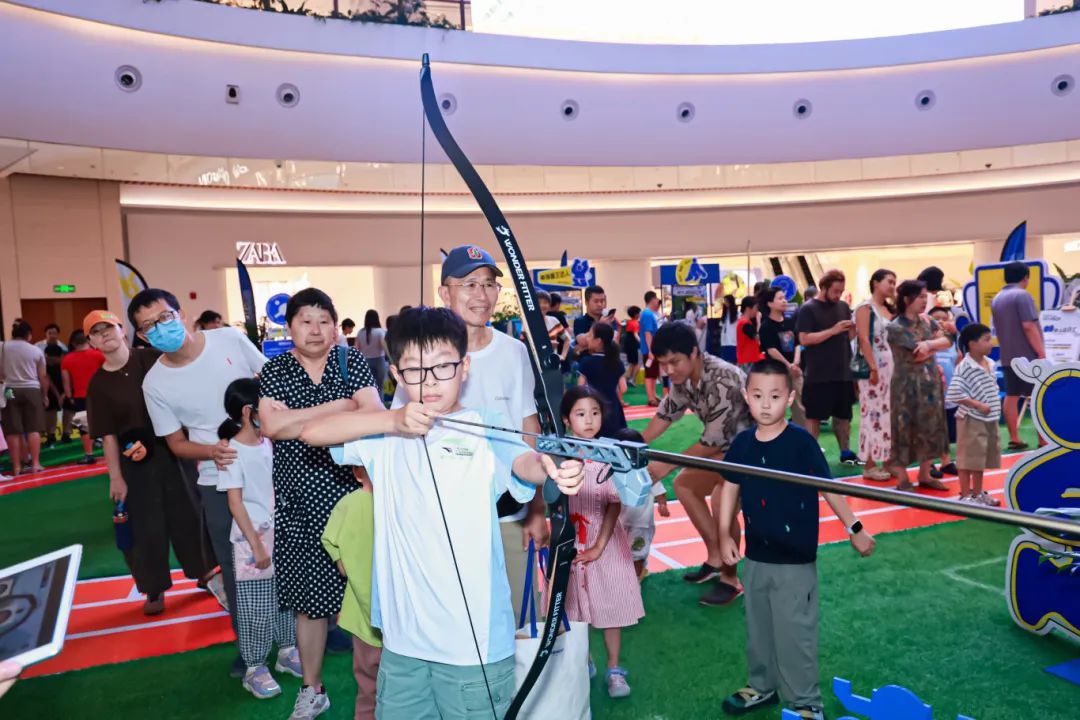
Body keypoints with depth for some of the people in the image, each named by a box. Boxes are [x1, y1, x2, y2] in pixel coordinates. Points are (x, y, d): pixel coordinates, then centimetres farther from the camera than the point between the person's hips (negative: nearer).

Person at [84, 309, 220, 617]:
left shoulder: (152, 359, -5)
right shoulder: (98, 384, -2)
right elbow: (108, 435, -2)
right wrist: (115, 477, -4)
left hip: (175, 447, 0)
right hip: (136, 460, 0)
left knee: (189, 512, 10)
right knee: (146, 525, 8)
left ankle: (206, 572, 28)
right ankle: (154, 589, 25)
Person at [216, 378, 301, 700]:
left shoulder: (270, 443, 2)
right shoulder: (232, 452, -13)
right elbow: (235, 503, -12)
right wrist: (256, 544, -13)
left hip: (281, 532, 5)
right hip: (252, 538, -5)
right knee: (255, 606, 5)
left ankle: (287, 652, 30)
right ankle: (254, 669, 19)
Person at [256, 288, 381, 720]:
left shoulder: (351, 361, 3)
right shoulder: (274, 371, 5)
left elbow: (374, 414, -12)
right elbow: (270, 425, -12)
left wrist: (301, 424, -17)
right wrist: (337, 406, -12)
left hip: (350, 494, -1)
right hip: (300, 503, 1)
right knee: (310, 600, 11)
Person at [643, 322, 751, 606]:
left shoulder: (723, 381, -34)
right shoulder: (682, 376, -9)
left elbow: (713, 440, -29)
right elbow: (667, 413, 5)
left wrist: (667, 465, -23)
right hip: (727, 446, 9)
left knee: (722, 500, -27)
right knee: (684, 484, 13)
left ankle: (730, 579, -5)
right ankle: (715, 558, 23)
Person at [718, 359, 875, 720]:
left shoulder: (802, 442, -16)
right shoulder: (742, 443, -3)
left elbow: (828, 487, -10)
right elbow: (730, 488, 5)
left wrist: (855, 529, -8)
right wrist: (724, 535, 1)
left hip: (795, 559, -5)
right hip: (756, 556, 5)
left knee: (795, 632, 6)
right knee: (758, 628, 20)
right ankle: (761, 686, 40)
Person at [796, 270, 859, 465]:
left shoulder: (843, 307, 10)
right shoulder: (808, 309, -7)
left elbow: (848, 336, 15)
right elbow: (804, 339, -16)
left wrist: (856, 328, -7)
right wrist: (833, 330, -21)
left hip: (843, 372, 6)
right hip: (819, 375, -6)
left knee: (844, 414, 14)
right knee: (814, 416, 1)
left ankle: (846, 452, 26)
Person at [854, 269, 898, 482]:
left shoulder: (890, 309, 17)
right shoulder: (865, 307, -5)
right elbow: (863, 339, -15)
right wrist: (873, 368, -20)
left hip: (892, 367, 8)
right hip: (874, 368, -8)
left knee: (889, 413, 9)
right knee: (873, 413, -5)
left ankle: (887, 461, 17)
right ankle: (869, 465, 2)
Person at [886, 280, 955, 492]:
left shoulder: (927, 321, 8)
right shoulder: (895, 328, -13)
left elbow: (948, 340, 0)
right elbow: (916, 355, -19)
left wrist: (929, 344, -18)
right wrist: (936, 345, -5)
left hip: (930, 382, 7)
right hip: (907, 384, -7)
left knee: (930, 428, 11)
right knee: (906, 429, 0)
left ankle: (924, 475, 25)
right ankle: (903, 480, 10)